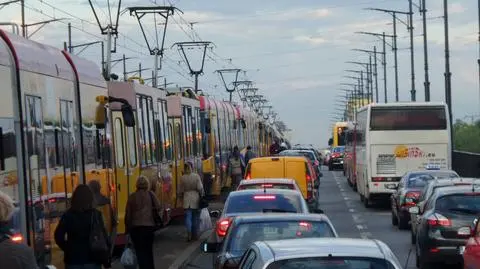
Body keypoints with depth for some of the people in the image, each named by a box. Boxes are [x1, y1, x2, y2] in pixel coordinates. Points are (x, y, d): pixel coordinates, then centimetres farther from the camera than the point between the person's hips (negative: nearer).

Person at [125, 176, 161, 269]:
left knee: (140, 251, 3)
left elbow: (128, 214, 3)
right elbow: (158, 206, -10)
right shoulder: (150, 194, 0)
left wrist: (128, 228, 11)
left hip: (135, 227, -1)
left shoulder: (132, 197, 1)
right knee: (149, 250, 16)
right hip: (149, 226, 1)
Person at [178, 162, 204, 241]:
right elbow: (200, 188, -8)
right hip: (195, 199, 0)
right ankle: (194, 235, 15)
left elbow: (180, 191, 5)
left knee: (188, 217, 1)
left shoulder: (182, 178, -3)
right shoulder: (196, 176, -7)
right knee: (195, 217, 10)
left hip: (187, 200, 0)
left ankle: (189, 234, -13)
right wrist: (202, 196, 7)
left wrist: (181, 196, 24)